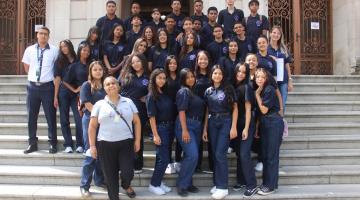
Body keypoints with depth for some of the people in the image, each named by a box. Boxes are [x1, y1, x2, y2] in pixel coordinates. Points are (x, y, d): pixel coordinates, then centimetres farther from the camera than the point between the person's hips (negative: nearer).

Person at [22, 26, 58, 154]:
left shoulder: (54, 50, -4)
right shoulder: (29, 50, 5)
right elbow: (26, 68, 14)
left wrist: (48, 76, 5)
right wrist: (35, 75, 7)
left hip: (47, 86, -3)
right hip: (32, 86, 3)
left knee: (50, 116, 4)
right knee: (31, 116, 9)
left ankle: (53, 143, 15)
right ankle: (32, 143, 21)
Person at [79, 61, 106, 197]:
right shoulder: (86, 85, -4)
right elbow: (88, 105, -12)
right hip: (91, 121, -5)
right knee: (91, 154, -3)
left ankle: (99, 180, 26)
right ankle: (84, 185, 7)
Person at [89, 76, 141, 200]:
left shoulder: (128, 102, 8)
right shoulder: (99, 104, 5)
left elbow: (136, 121, 10)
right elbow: (92, 126, 5)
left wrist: (137, 140, 4)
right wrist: (92, 146, 0)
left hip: (126, 143, 0)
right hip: (105, 144, 0)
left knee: (128, 172, -6)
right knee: (110, 175, 6)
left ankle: (126, 186, 30)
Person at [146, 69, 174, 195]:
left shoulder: (166, 93, 7)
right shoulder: (151, 96, -11)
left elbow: (171, 111, 10)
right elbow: (151, 116, -14)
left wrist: (172, 127, 3)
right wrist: (155, 135, -17)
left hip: (170, 127, 6)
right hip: (160, 128, -6)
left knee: (161, 157, 13)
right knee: (164, 158, -5)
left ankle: (158, 182, 24)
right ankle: (153, 184, 9)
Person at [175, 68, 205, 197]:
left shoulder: (193, 91, 16)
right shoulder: (183, 91, -8)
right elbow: (181, 111, -15)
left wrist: (201, 128, 16)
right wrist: (184, 130, -22)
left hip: (196, 126, 8)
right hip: (186, 126, -8)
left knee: (190, 156, 9)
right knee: (192, 155, -16)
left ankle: (187, 183, 18)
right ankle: (181, 184, -5)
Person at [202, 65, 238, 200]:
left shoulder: (229, 88, -1)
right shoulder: (208, 91, 10)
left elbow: (235, 108, -3)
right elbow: (207, 111, 12)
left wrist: (233, 127, -11)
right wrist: (205, 129, 7)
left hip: (226, 122, -4)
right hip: (212, 123, 4)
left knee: (220, 154, -10)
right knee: (215, 154, 6)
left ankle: (223, 187, -3)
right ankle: (217, 184, 17)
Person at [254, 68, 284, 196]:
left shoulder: (269, 90, -14)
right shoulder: (259, 90, 11)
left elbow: (264, 110, -14)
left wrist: (257, 95, -10)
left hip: (274, 124, -8)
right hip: (264, 124, 8)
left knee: (272, 155, -3)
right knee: (265, 154, 12)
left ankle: (271, 186, 5)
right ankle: (266, 182, 22)